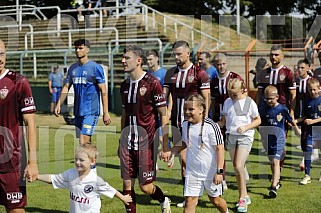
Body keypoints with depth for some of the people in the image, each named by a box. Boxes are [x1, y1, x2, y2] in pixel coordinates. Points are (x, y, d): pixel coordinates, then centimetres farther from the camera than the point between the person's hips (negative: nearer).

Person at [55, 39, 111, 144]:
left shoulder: (95, 67, -7)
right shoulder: (72, 68, 11)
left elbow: (103, 91, -9)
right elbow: (66, 87, 13)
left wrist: (106, 112, -13)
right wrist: (59, 104, 0)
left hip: (91, 111, -6)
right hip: (78, 110, 6)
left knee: (84, 140, -16)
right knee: (86, 143, 11)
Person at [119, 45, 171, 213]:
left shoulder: (152, 83, -10)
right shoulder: (125, 85, 9)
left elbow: (163, 114, -8)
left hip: (146, 142, -6)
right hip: (128, 142, 6)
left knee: (146, 187, 0)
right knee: (127, 185, 4)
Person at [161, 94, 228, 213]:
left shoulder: (211, 126, -18)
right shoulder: (185, 124, 1)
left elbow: (220, 149, -15)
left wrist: (219, 172, -18)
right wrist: (170, 152, 5)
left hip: (211, 171, -4)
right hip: (192, 171, 4)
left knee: (215, 200, 14)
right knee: (189, 201, -3)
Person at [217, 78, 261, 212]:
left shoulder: (249, 103, -3)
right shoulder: (227, 102, 8)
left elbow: (258, 120, 3)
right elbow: (223, 121, 12)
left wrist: (246, 127, -14)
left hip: (245, 137, -5)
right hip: (231, 136, 5)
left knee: (239, 166, -17)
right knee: (236, 168, 8)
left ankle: (242, 198, -8)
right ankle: (244, 196, 21)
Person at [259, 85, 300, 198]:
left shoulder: (282, 109, -8)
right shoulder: (262, 108, -3)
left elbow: (291, 120, 6)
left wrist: (297, 129, 16)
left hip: (279, 138, -4)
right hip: (266, 138, 4)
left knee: (276, 161, -15)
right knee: (272, 162, 19)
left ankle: (274, 187, -22)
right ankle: (277, 181, 39)